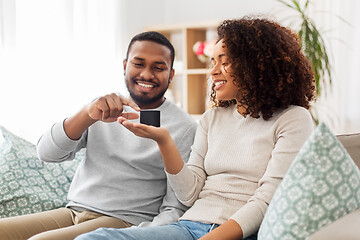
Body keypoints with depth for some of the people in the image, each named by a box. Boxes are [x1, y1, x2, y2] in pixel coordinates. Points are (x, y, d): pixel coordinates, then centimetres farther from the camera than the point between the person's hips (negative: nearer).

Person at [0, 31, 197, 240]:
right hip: (73, 212, 5)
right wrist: (88, 114, -18)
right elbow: (47, 153, 0)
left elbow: (174, 209, -5)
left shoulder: (184, 128, -2)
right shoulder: (106, 109, 12)